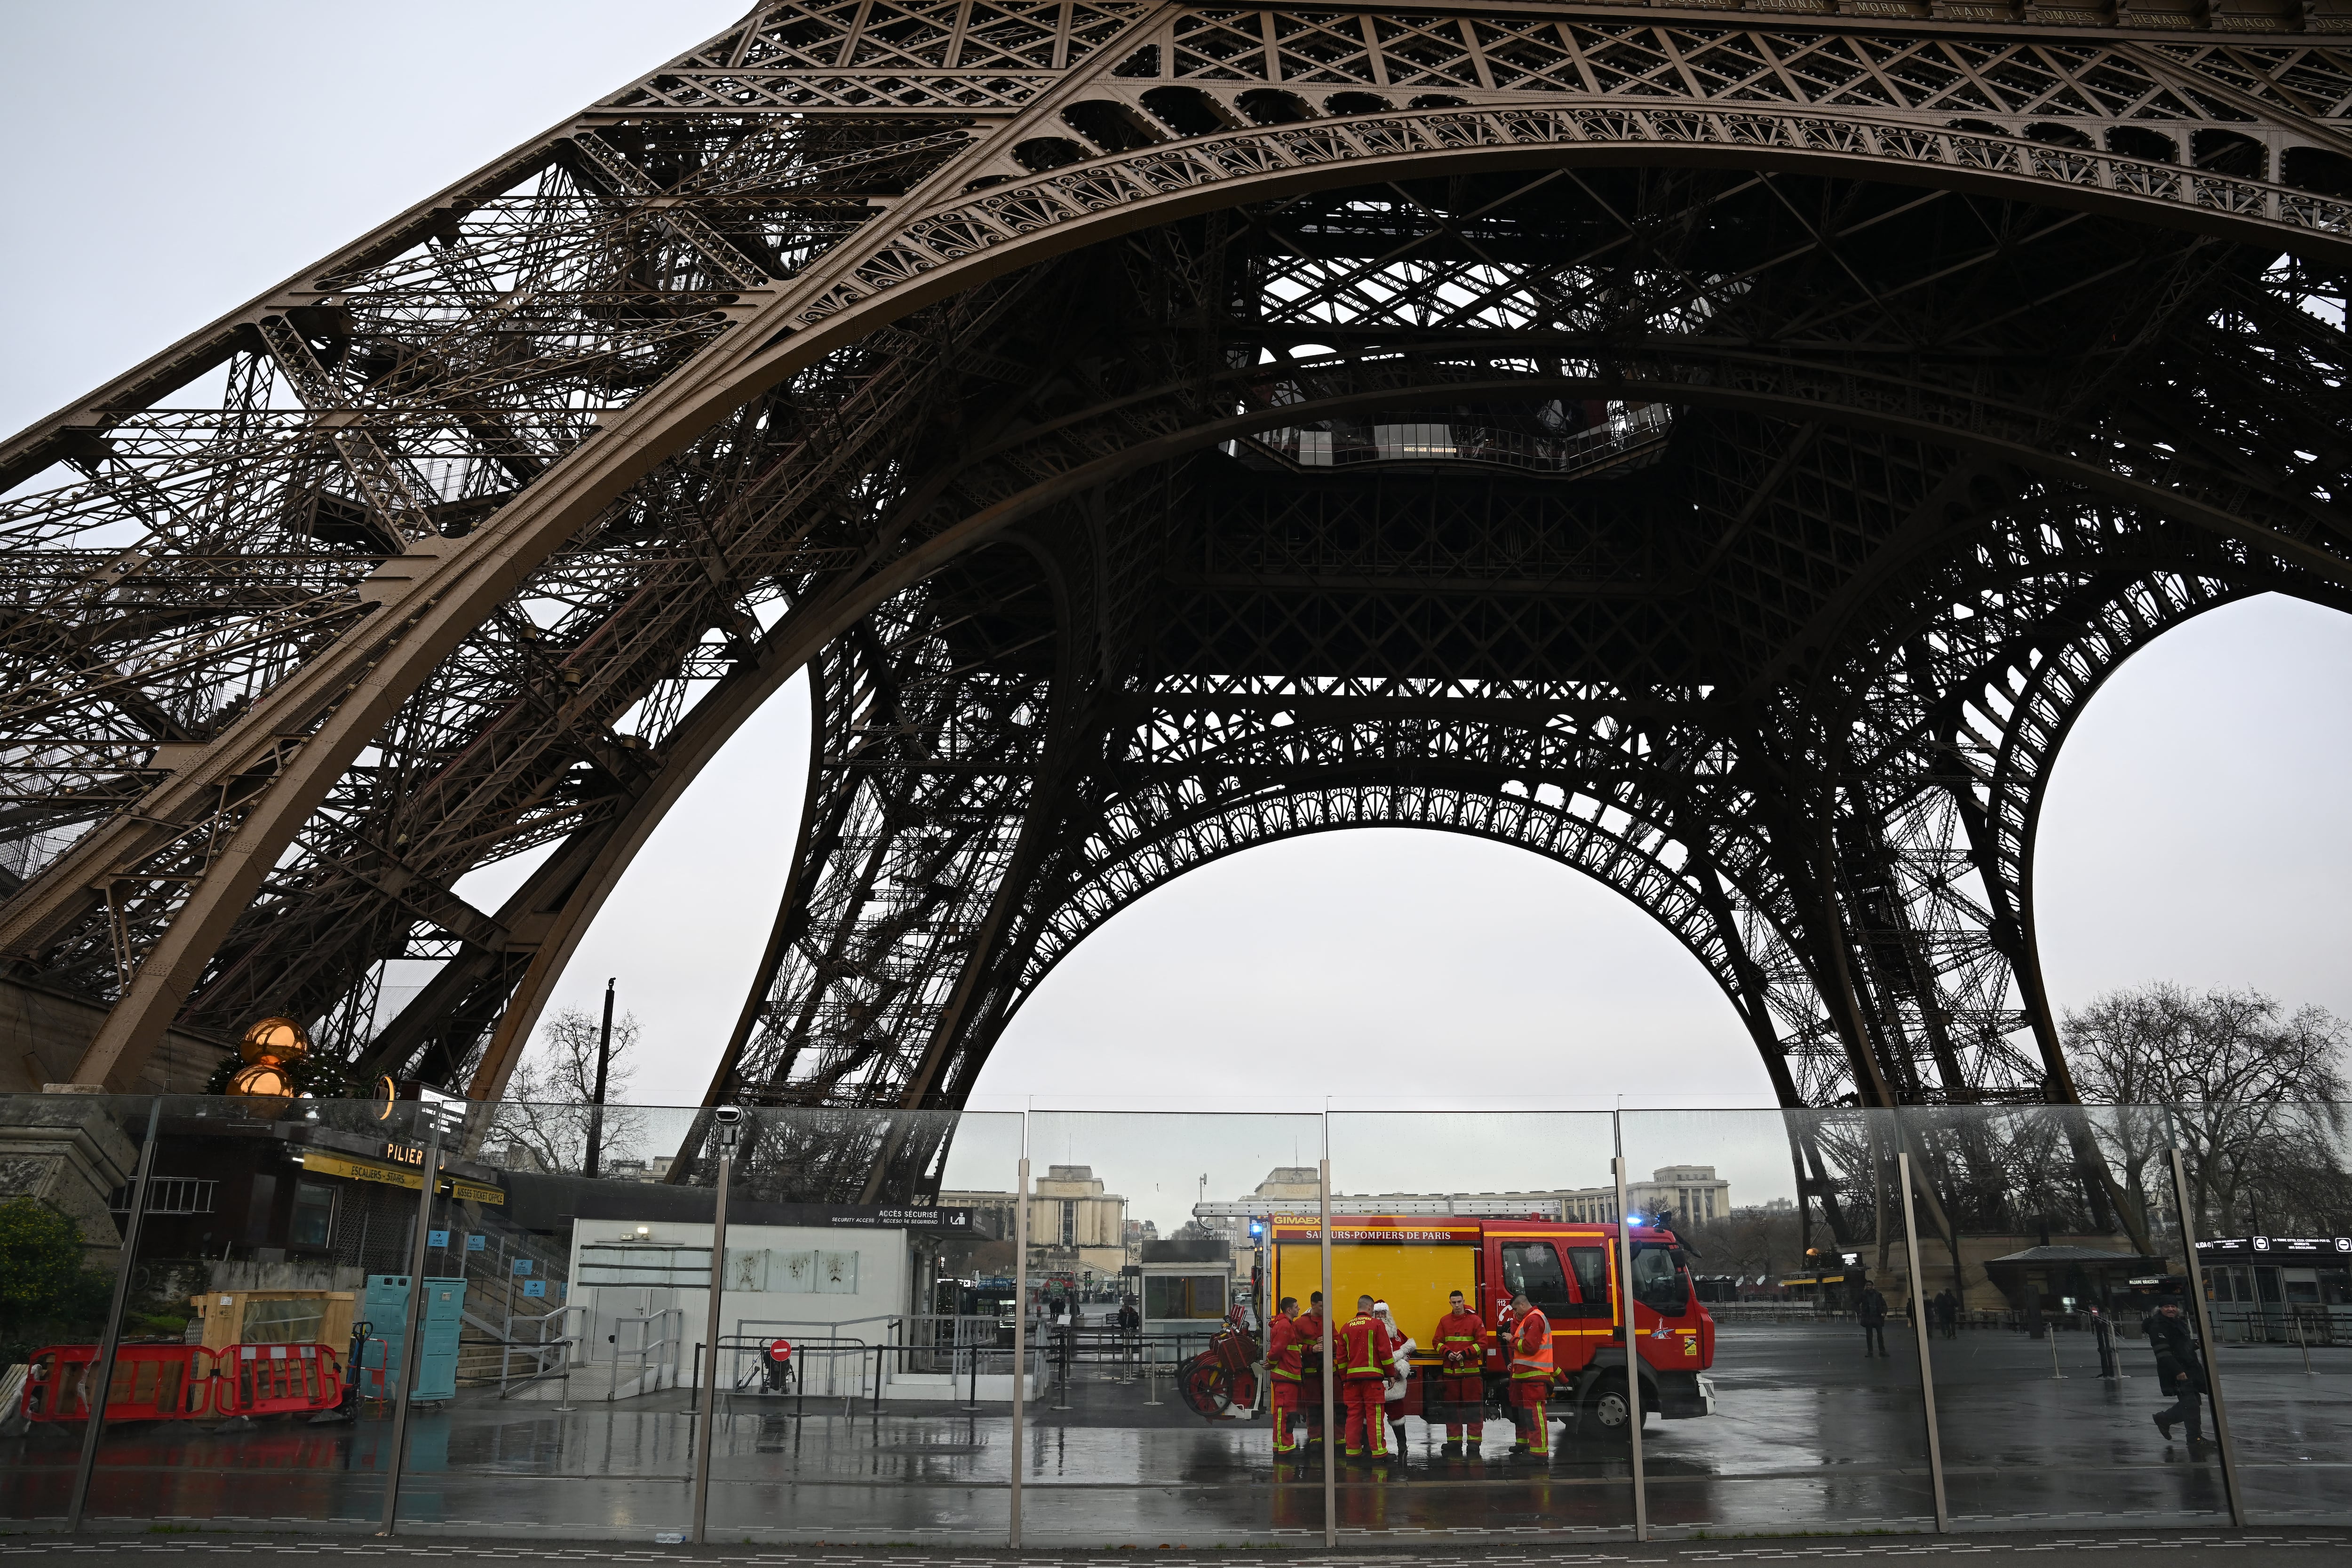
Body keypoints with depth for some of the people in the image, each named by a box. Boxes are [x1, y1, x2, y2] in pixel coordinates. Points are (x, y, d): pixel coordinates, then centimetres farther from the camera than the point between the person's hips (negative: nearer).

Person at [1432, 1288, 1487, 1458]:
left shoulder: (1475, 1320, 0)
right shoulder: (1444, 1321, 10)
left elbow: (1482, 1343, -4)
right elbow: (1438, 1342, 10)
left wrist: (1465, 1353, -14)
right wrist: (1448, 1353, -9)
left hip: (1471, 1370, -3)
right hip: (1450, 1371, 3)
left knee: (1473, 1406, -3)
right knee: (1452, 1407, 7)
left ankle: (1474, 1441, 4)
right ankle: (1454, 1441, 15)